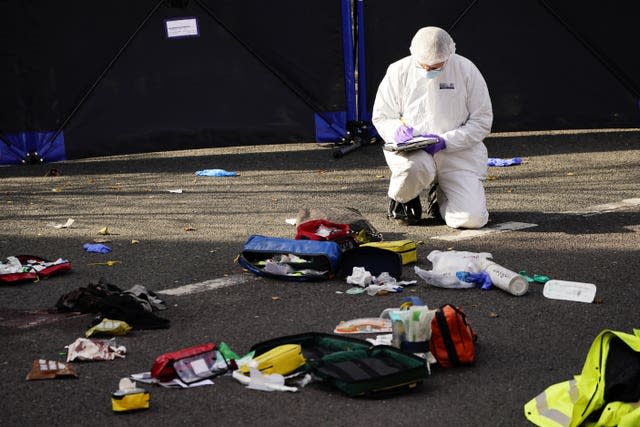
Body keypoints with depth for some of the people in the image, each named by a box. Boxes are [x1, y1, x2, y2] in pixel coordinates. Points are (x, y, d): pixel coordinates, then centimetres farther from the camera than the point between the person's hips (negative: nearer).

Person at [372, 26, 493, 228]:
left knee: (472, 219, -17)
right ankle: (400, 198, -1)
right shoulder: (398, 71, 0)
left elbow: (482, 121, -1)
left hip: (459, 151, 0)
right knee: (415, 167, -40)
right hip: (411, 150, 0)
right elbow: (381, 117, 8)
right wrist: (398, 131, -16)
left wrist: (446, 141, -15)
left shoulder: (466, 70, -3)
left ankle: (441, 197, 21)